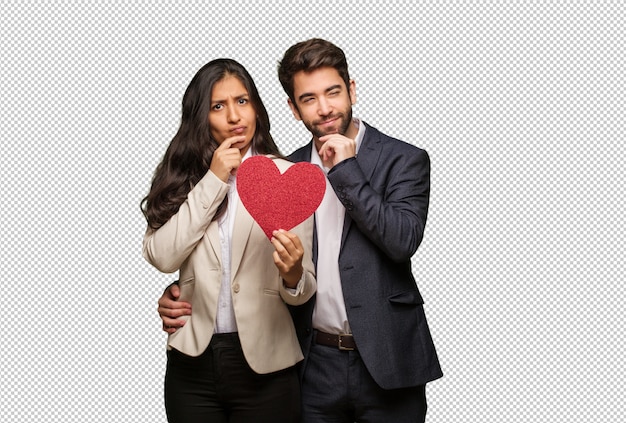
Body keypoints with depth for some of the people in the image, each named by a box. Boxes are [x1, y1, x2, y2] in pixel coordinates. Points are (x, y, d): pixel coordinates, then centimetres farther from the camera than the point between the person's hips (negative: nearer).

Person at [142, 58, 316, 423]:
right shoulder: (184, 176, 4)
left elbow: (303, 290, -3)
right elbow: (161, 256, -11)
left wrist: (292, 274, -26)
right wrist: (213, 180, -11)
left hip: (263, 365, -1)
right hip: (193, 363, 2)